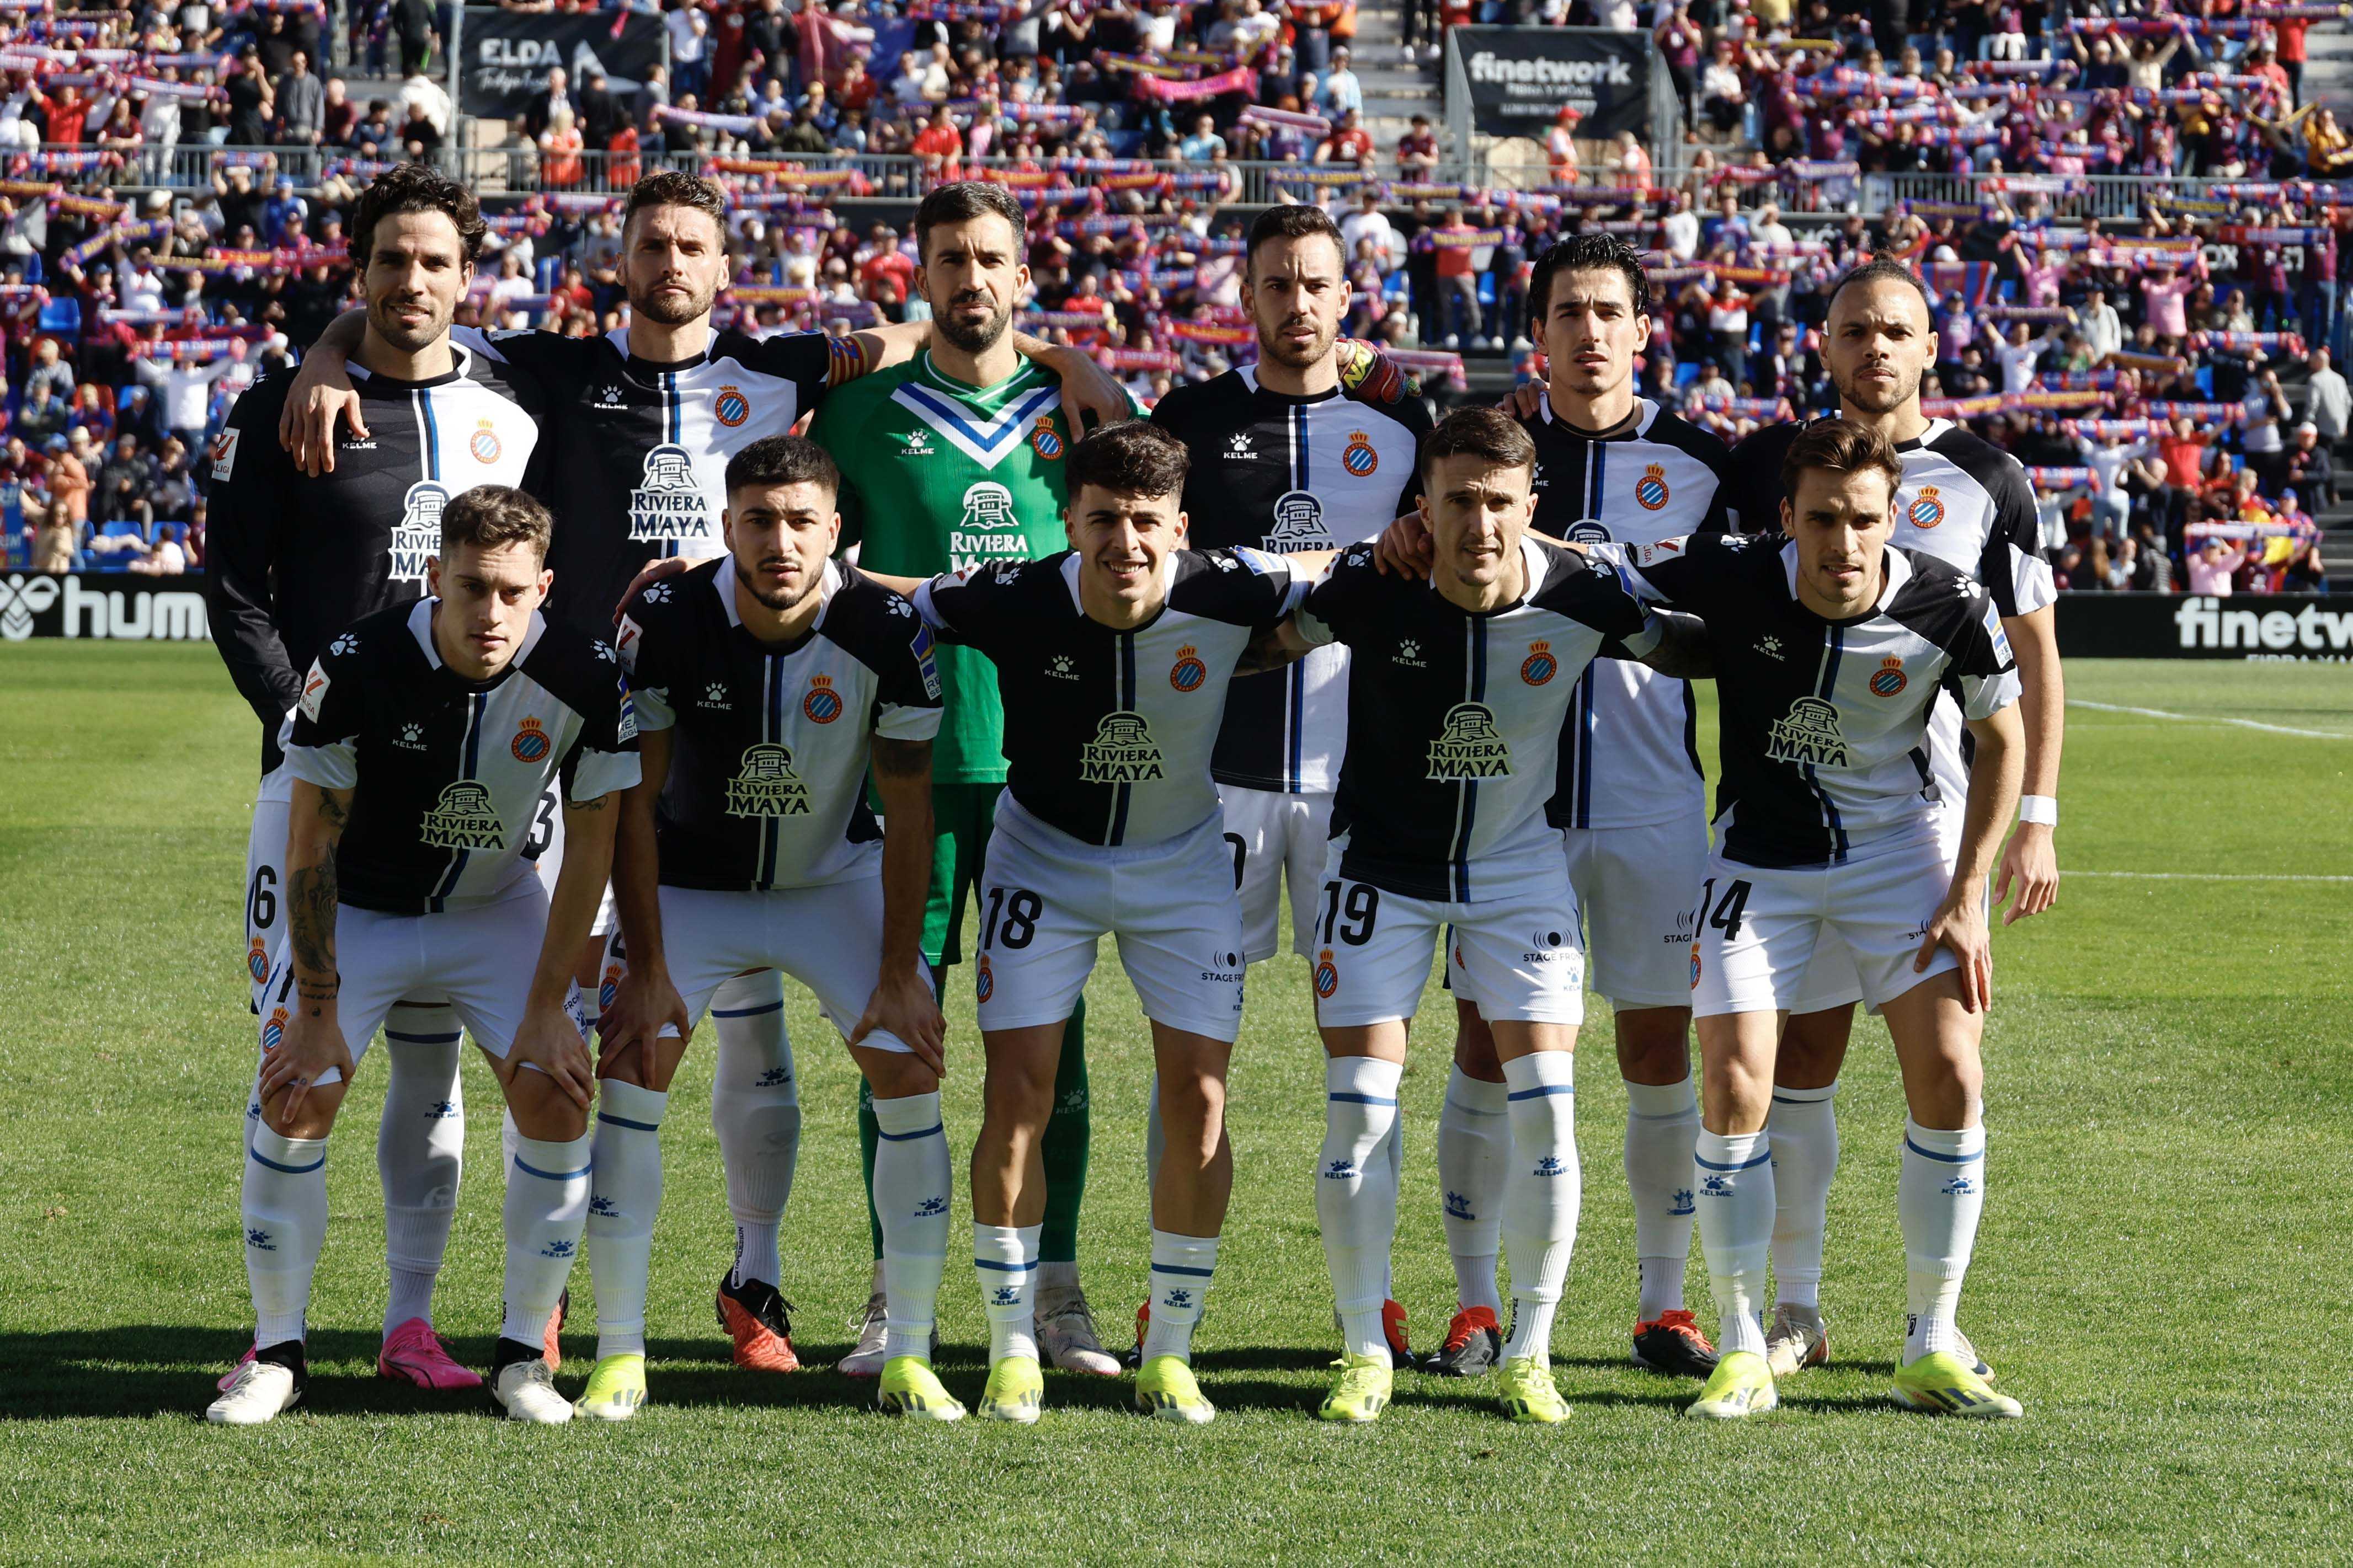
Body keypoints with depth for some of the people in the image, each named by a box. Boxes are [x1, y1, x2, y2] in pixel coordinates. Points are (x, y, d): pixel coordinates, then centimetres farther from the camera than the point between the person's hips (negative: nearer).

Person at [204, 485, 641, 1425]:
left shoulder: (583, 680, -22)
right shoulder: (357, 667, -27)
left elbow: (589, 846, -10)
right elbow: (311, 842, -18)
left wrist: (546, 1009, -12)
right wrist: (317, 1012, -17)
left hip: (495, 907, 2)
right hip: (357, 910, -1)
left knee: (558, 1098, -13)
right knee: (294, 1100, -14)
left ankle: (523, 1354, 2)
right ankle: (277, 1353, 3)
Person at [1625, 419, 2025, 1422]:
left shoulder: (1950, 607, -20)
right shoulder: (1729, 579, -22)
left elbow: (2001, 742, -3)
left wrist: (1966, 900, -6)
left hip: (1901, 848, 1)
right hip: (1760, 855, -1)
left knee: (1950, 1079, -10)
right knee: (1734, 1092, -11)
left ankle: (1933, 1349, 6)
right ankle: (1742, 1355, 3)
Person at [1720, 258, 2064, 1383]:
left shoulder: (1984, 481, 4)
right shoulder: (1770, 466, 7)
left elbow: (2034, 657, 7)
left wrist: (2037, 817, 0)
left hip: (1939, 806, -1)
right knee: (1799, 1054, 2)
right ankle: (1793, 1311, 11)